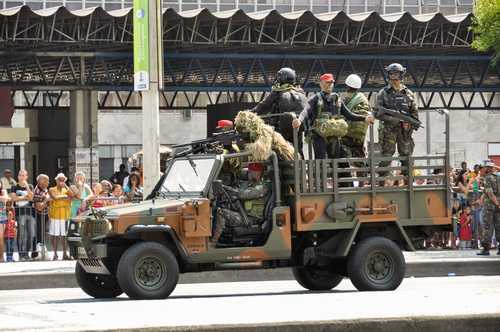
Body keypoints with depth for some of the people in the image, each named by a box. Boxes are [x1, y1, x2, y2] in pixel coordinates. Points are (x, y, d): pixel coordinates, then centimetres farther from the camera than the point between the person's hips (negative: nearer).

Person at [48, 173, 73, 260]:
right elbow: (55, 197, -13)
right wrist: (65, 196, -6)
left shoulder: (66, 190, 14)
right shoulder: (52, 190, 4)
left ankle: (65, 253, 4)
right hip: (55, 214, -3)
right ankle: (55, 254, 1)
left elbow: (71, 195, -5)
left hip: (64, 215, 3)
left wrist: (66, 187, -3)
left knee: (63, 235, 1)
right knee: (54, 235, -3)